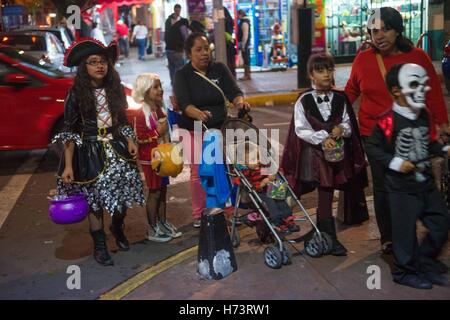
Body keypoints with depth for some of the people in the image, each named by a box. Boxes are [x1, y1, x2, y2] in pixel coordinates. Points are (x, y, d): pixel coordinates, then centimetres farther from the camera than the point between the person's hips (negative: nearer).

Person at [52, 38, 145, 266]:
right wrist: (68, 165, -13)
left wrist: (130, 142, -1)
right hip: (91, 152, -4)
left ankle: (117, 228, 34)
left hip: (117, 148, 4)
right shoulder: (76, 94, -8)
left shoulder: (115, 90, 5)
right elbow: (69, 132, -8)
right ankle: (99, 245, 20)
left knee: (124, 191, 3)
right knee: (95, 197, 2)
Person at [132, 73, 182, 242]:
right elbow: (140, 138, -21)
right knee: (154, 192, -1)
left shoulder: (160, 110, 10)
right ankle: (152, 229, 9)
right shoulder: (142, 114, -15)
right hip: (150, 158, -7)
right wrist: (158, 133, -22)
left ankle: (163, 223, 25)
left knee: (162, 190, 13)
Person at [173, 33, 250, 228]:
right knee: (198, 173, -1)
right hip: (194, 130, -2)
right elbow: (184, 103, -19)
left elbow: (233, 91, -6)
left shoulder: (219, 69, 4)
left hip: (220, 127, 2)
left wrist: (240, 101, -30)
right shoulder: (182, 75, -4)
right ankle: (199, 215, 12)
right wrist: (199, 114, -40)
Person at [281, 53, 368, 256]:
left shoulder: (340, 99, 3)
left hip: (337, 151, 3)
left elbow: (349, 125, 9)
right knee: (325, 196, 1)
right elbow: (300, 130, -9)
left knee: (326, 195, 9)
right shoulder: (303, 101, -6)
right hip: (314, 153, -3)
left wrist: (341, 129, -14)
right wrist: (322, 138, -19)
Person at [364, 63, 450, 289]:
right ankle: (405, 272, 22)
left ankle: (425, 265, 30)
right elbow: (371, 147, -11)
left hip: (426, 183, 7)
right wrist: (394, 162, -17)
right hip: (402, 187, -7)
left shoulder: (425, 116, 5)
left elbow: (430, 143, 15)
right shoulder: (388, 120, -17)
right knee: (405, 230, 3)